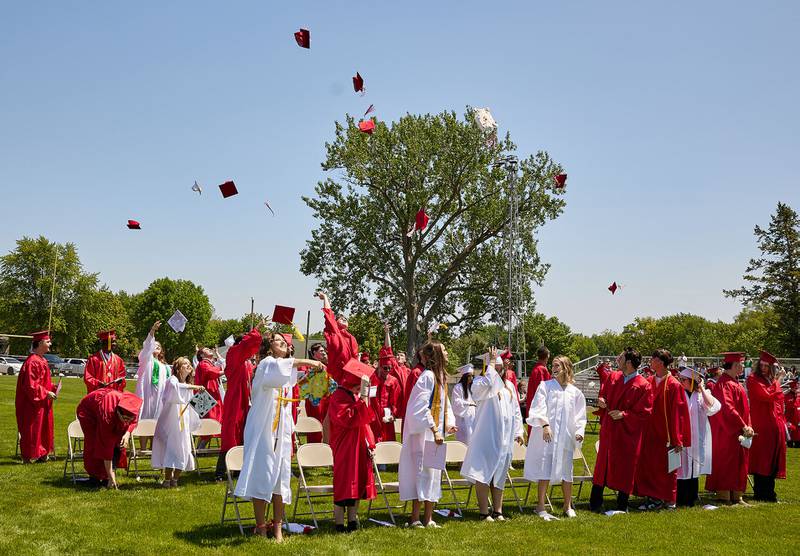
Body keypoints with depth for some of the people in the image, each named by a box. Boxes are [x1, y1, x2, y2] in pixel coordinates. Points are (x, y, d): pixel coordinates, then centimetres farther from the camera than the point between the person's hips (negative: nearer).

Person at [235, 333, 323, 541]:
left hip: (281, 432, 7)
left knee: (280, 477, 3)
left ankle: (277, 528, 6)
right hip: (263, 430, -7)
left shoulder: (288, 375, 19)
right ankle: (261, 528, -2)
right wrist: (307, 362, -37)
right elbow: (279, 365, -30)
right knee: (262, 475, -7)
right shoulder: (266, 364, -5)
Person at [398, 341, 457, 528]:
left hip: (435, 433, 9)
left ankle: (428, 518, 16)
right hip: (424, 433, -9)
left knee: (434, 474, 10)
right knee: (423, 471, -8)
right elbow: (421, 407, -21)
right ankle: (415, 518, -2)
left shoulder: (440, 376, 14)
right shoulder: (428, 376, -14)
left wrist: (448, 424, 5)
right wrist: (434, 430, -23)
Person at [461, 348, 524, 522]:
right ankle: (484, 513, -3)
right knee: (484, 475, -6)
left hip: (505, 438, 6)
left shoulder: (509, 386, 15)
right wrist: (492, 362, -15)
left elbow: (516, 410, 19)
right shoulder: (479, 383, -1)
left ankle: (498, 511, 16)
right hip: (486, 437, -5)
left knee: (499, 475, 11)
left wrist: (518, 431, 11)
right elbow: (487, 383, -26)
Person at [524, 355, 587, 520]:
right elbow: (539, 408, -7)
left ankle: (568, 506, 22)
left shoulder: (575, 393, 8)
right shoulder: (545, 386, 3)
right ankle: (541, 506, 1)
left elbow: (579, 417, 11)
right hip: (546, 435, -2)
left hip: (566, 437, 2)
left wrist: (579, 432, -5)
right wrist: (544, 424, -21)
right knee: (545, 470, -5)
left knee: (566, 471, 7)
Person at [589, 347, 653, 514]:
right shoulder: (613, 377, 4)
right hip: (609, 430, 5)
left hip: (627, 433, -4)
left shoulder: (643, 386, -12)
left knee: (625, 469, 5)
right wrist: (601, 400, -4)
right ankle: (595, 503, 17)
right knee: (603, 464, 8)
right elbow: (604, 392, 18)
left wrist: (624, 414, -19)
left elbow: (645, 412, -13)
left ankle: (622, 505, 19)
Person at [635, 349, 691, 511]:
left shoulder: (673, 385, -13)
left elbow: (678, 413, -14)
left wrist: (677, 439, -15)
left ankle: (668, 500, 16)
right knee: (649, 466, 8)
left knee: (665, 467, 4)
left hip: (666, 434, -6)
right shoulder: (649, 382, 5)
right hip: (650, 433, 6)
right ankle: (653, 498, 19)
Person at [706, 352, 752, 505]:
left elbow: (742, 408, 17)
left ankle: (736, 497, 18)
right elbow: (727, 408, -24)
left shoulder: (734, 383, 15)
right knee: (725, 462, -4)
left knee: (738, 463, 12)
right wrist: (744, 426, -23)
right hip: (727, 431, -10)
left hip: (737, 430, 10)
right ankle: (724, 496, 2)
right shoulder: (724, 384, -15)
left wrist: (746, 426, 3)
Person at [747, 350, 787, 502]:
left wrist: (782, 422, 13)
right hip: (761, 426, -7)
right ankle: (760, 493, 2)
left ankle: (769, 492, 18)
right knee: (762, 461, -4)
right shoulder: (753, 379, -6)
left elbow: (779, 402, 19)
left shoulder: (773, 380, 15)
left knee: (772, 462, 10)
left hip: (775, 425, 7)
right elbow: (766, 396, -19)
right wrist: (777, 381, -12)